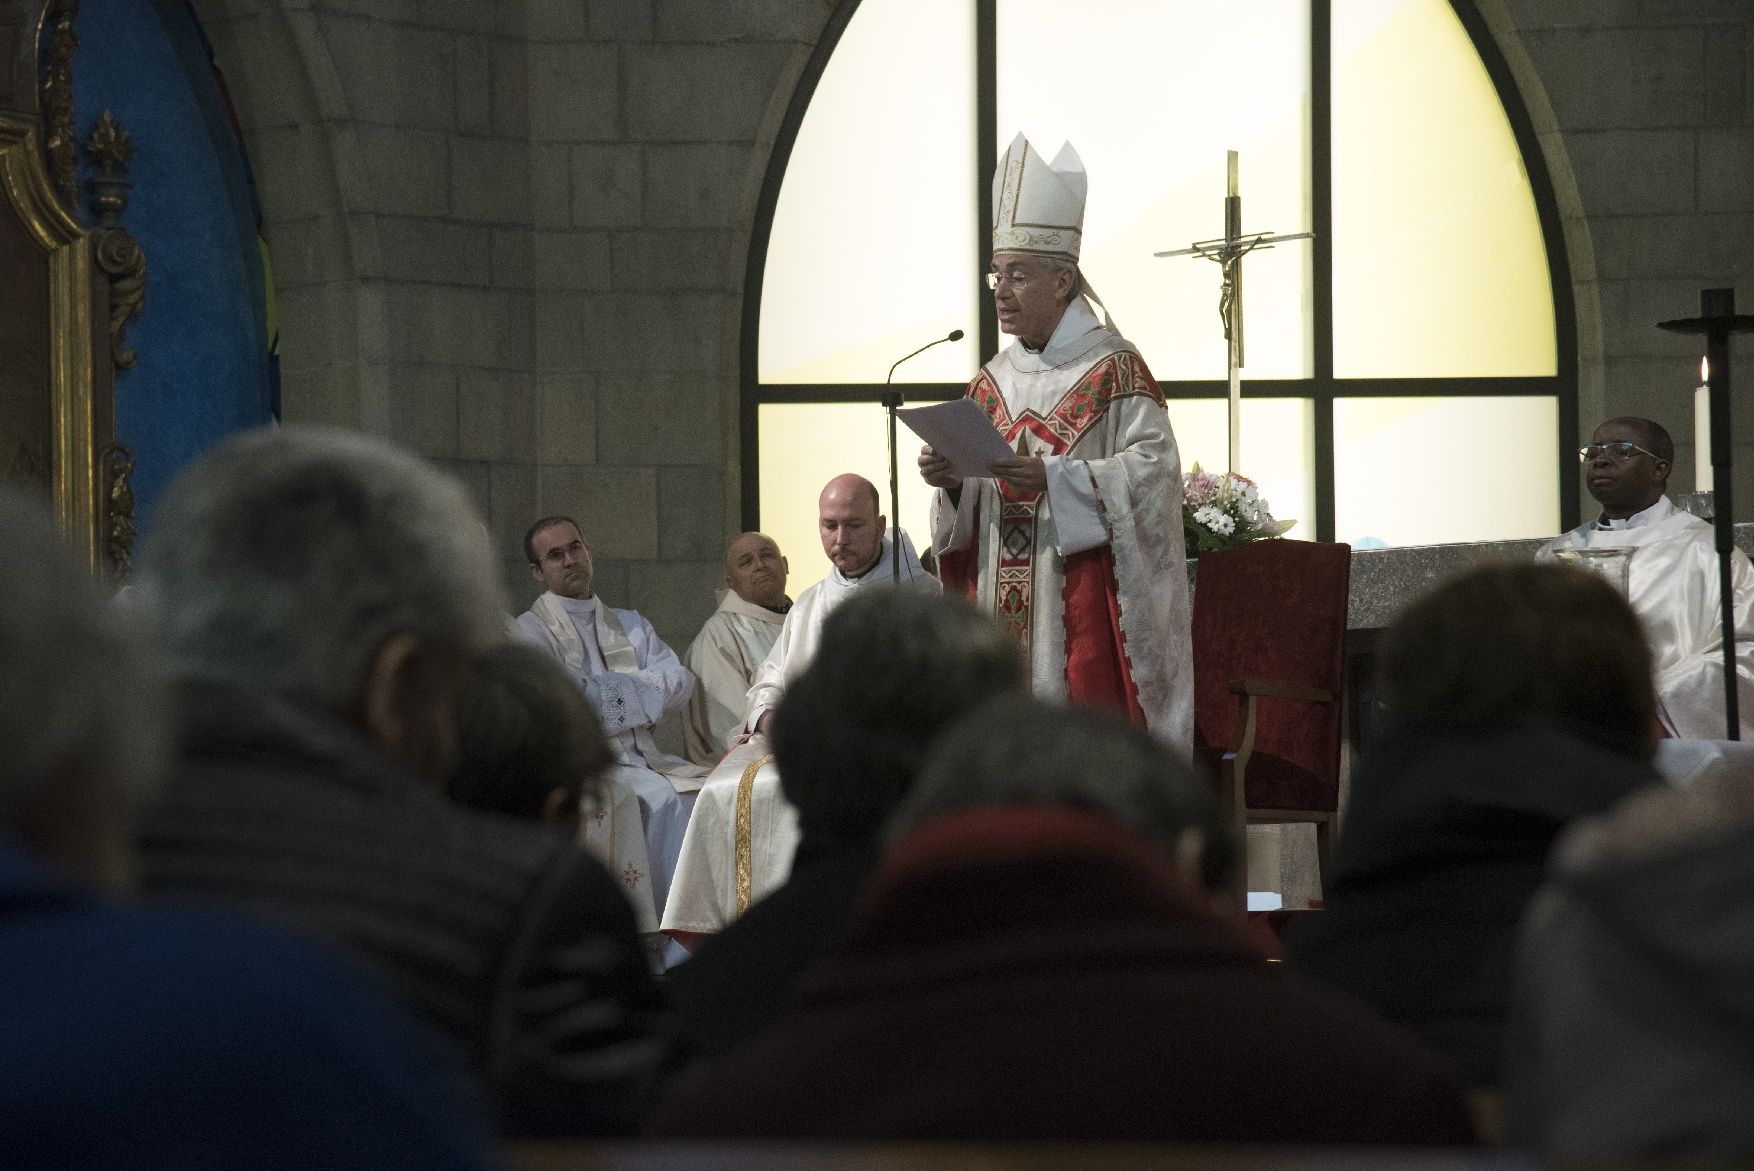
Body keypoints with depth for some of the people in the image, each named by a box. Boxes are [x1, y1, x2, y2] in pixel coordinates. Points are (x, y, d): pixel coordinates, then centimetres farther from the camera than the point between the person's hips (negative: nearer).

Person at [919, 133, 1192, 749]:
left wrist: (1054, 478, -23)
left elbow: (1154, 467, -13)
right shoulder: (992, 382, 15)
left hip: (1083, 614, -6)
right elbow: (970, 512, 17)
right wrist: (953, 483, -6)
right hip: (1005, 621, 6)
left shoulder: (1114, 368, -3)